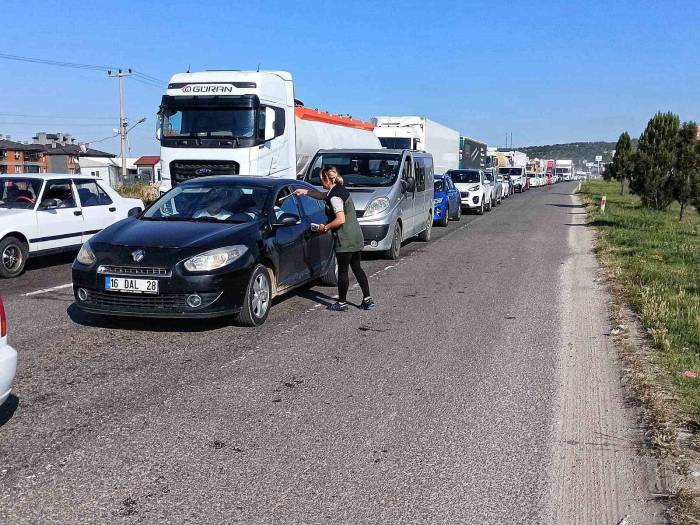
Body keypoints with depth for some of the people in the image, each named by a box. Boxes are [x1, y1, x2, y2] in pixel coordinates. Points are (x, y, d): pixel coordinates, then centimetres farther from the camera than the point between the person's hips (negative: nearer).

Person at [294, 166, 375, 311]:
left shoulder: (334, 197, -17)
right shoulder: (340, 189, 12)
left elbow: (341, 219, -24)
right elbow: (322, 195, 30)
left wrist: (325, 227, -11)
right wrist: (305, 192, 31)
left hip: (345, 241, -9)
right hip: (357, 237, 9)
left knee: (343, 271, 3)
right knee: (357, 268, 15)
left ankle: (342, 303, 14)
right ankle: (367, 300, 16)